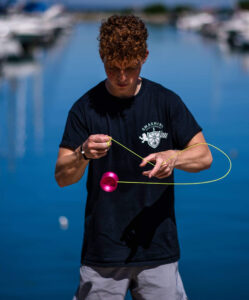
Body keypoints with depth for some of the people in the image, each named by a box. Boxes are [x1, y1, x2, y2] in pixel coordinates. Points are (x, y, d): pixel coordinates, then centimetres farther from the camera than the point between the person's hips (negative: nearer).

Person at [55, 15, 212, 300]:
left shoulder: (166, 101, 1)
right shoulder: (85, 108, -1)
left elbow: (204, 156, 2)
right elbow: (62, 177, -4)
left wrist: (173, 157, -18)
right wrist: (83, 154, -24)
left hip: (158, 244, 1)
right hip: (102, 248, 0)